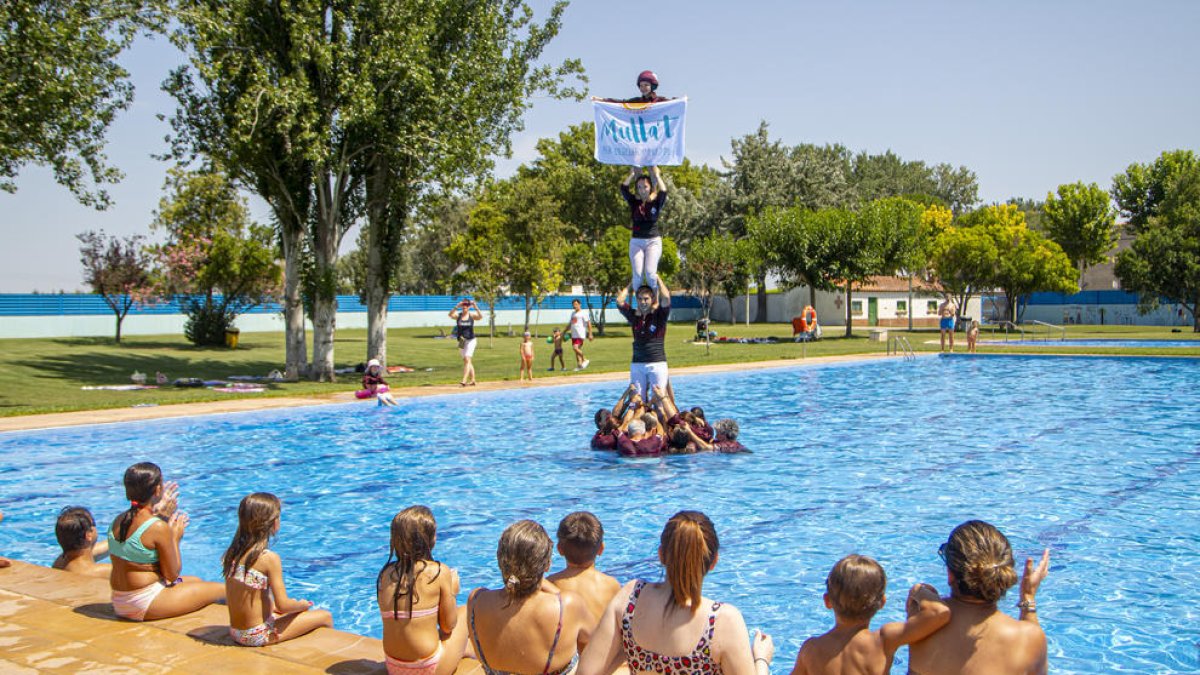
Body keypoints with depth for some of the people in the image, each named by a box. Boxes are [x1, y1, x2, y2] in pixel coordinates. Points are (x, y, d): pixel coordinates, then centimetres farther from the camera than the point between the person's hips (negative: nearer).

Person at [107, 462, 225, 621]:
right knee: (221, 589, 4)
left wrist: (158, 516, 13)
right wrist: (175, 538, 0)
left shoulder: (119, 520, 2)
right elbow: (172, 574, -13)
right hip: (144, 607, -9)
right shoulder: (159, 528, -22)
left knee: (194, 581, 28)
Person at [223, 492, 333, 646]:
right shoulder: (270, 558, -21)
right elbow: (283, 605, -19)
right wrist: (303, 605, 1)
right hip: (258, 636, -8)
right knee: (325, 617, 7)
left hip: (235, 632, 8)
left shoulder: (232, 553, 1)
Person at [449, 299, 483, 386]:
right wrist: (457, 306, -31)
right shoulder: (458, 315, 1)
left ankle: (464, 381, -19)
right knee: (467, 361, 11)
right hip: (461, 342, 3)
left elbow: (480, 317, -21)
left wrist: (476, 307, -30)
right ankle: (472, 381, 21)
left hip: (470, 340, -3)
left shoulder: (472, 315, -3)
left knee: (467, 359, -15)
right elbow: (451, 315, -20)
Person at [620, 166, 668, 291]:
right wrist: (632, 174, -8)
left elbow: (663, 192, -18)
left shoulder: (657, 202, 2)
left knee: (650, 272, -14)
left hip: (653, 241, -2)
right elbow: (623, 188, -7)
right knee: (638, 274, -8)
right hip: (636, 241, 2)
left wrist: (656, 175, -13)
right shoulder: (634, 202, 6)